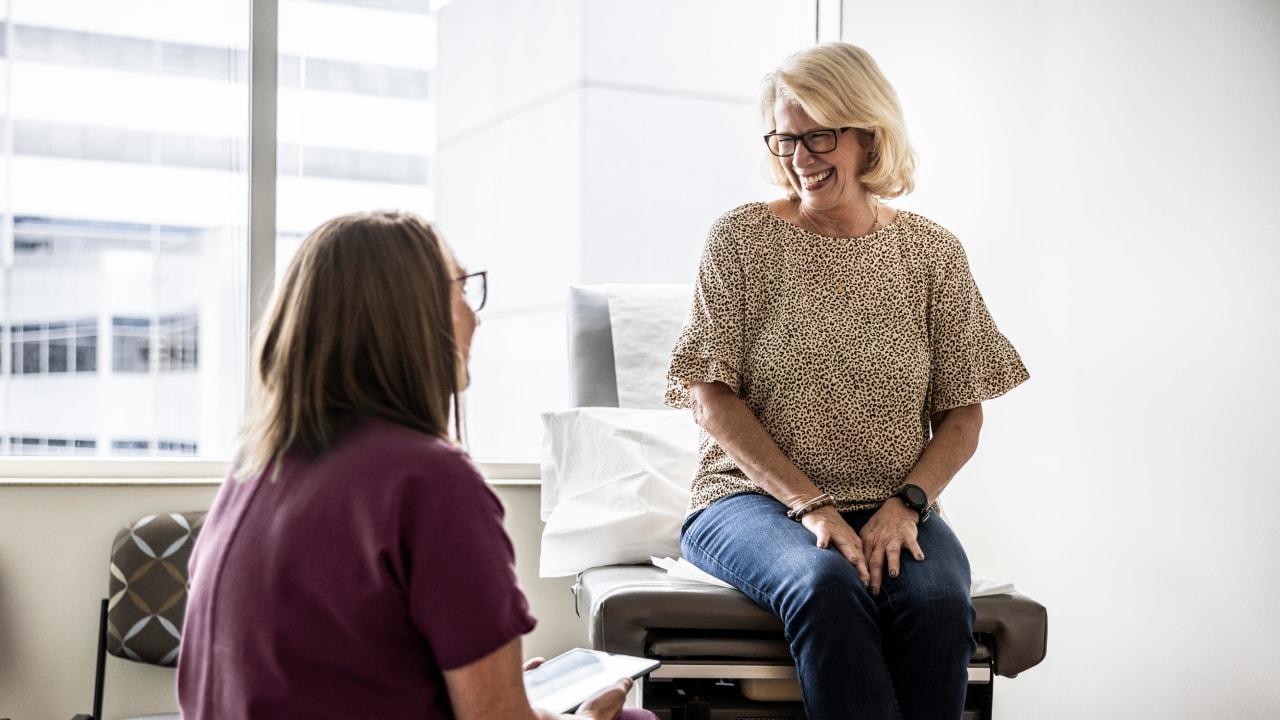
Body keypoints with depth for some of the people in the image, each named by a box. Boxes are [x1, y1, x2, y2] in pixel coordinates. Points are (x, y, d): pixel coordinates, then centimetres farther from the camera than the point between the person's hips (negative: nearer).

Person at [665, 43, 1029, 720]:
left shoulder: (932, 252, 8)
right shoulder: (740, 238, 3)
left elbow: (961, 414, 9)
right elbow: (710, 397, -2)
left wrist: (906, 503, -10)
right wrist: (810, 505, -13)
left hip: (892, 508, 2)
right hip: (753, 496, -1)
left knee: (938, 601, -30)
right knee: (828, 584, -34)